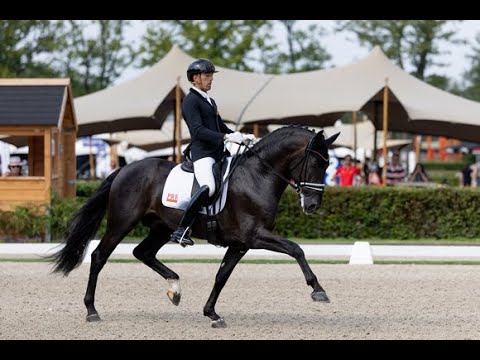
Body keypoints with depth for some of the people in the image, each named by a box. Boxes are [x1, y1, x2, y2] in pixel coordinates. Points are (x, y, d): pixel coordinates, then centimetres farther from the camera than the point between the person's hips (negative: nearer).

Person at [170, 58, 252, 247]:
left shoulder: (210, 101, 24)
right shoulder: (190, 101, -5)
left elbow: (222, 128, 32)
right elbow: (198, 130, -17)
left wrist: (242, 138, 15)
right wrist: (226, 137, -25)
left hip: (218, 153, 10)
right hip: (201, 152, -10)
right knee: (208, 188, -33)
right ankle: (181, 230, -28)